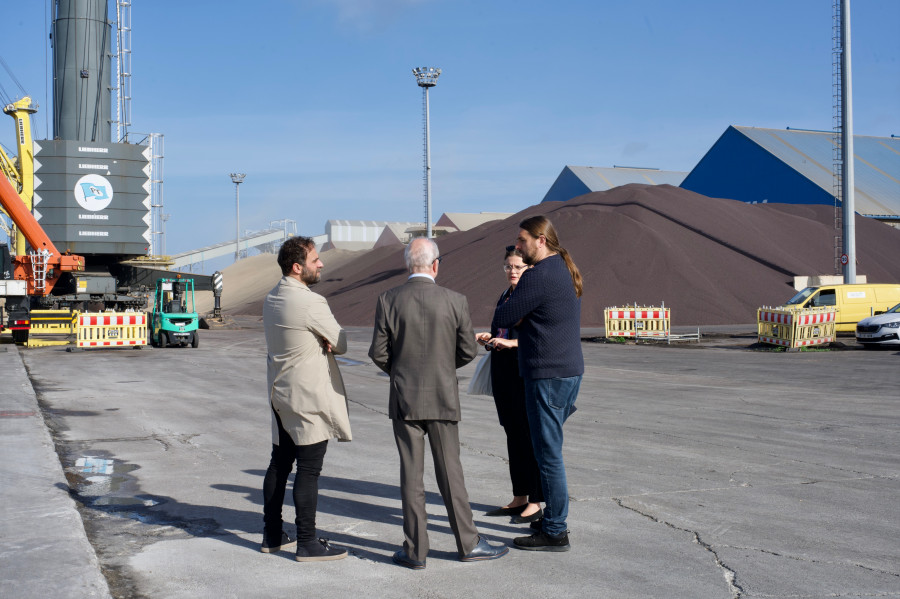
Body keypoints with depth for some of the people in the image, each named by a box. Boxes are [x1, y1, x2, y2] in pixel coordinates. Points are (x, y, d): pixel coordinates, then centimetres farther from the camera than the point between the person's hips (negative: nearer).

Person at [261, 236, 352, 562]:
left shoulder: (272, 299, 9)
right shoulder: (310, 303, -19)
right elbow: (342, 343, -11)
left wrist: (322, 340, -3)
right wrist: (331, 339, 8)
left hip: (280, 395, 9)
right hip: (309, 397, -9)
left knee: (279, 464, 15)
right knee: (309, 470, -3)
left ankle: (272, 535, 24)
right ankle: (307, 543, 3)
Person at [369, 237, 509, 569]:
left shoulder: (388, 300, -7)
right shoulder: (455, 301, -8)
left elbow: (379, 353, -4)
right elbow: (468, 351, -2)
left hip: (404, 398, 0)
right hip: (443, 398, 0)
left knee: (410, 473, 6)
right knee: (450, 471, 10)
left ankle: (415, 549, 12)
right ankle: (468, 544, 18)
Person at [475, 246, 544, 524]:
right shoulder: (504, 297, 15)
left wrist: (511, 342, -23)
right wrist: (489, 339, 4)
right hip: (503, 373, 8)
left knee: (531, 436, -4)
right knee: (513, 435, 12)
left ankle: (535, 503, 4)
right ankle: (519, 498, 21)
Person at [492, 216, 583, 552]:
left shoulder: (538, 276, -17)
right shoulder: (566, 271, 14)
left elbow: (501, 319, -13)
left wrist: (510, 318, 7)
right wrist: (520, 319, 3)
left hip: (548, 376, -10)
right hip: (570, 370, 10)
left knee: (548, 454, -2)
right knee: (549, 450, 18)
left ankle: (555, 532, 5)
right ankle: (553, 518, 27)